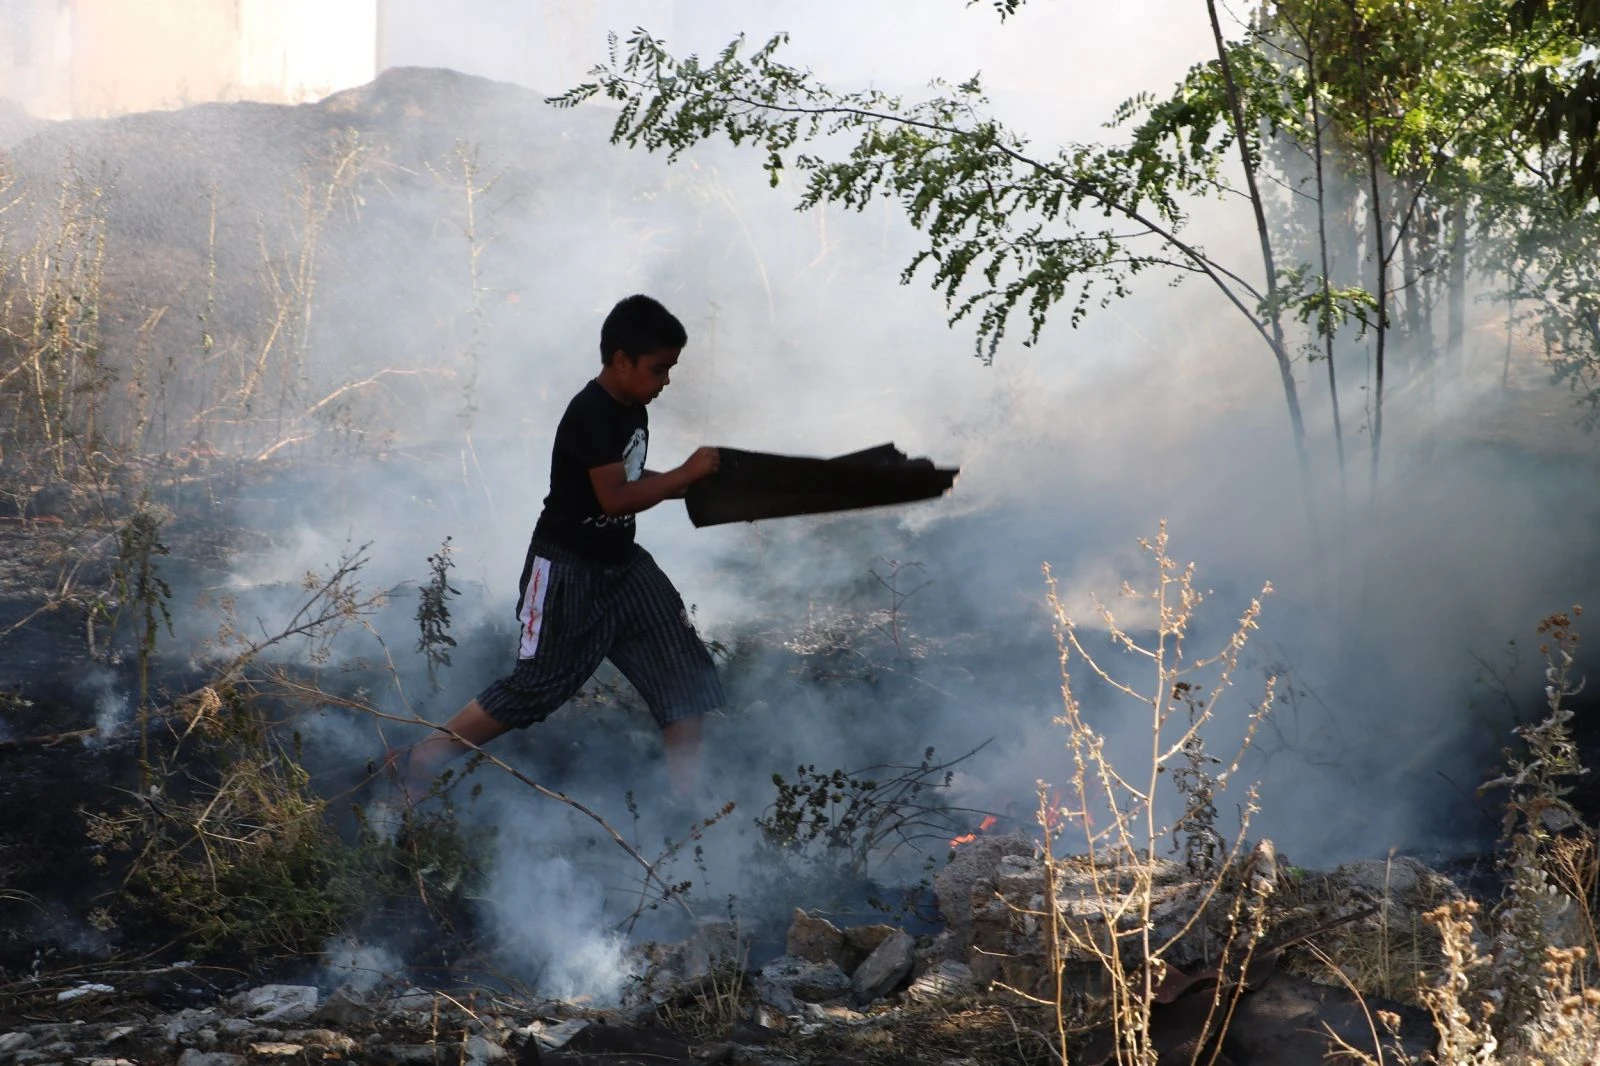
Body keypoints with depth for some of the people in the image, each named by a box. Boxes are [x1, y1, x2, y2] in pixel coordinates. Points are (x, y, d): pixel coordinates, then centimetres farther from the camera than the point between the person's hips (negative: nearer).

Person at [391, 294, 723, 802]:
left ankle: (688, 794, 9)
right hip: (565, 569, -9)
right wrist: (685, 474, -24)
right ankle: (416, 764, 7)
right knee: (539, 685, -5)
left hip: (620, 564, 9)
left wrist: (685, 485, 3)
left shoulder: (632, 410, 7)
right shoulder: (591, 415, -22)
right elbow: (614, 497, -28)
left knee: (683, 667, 3)